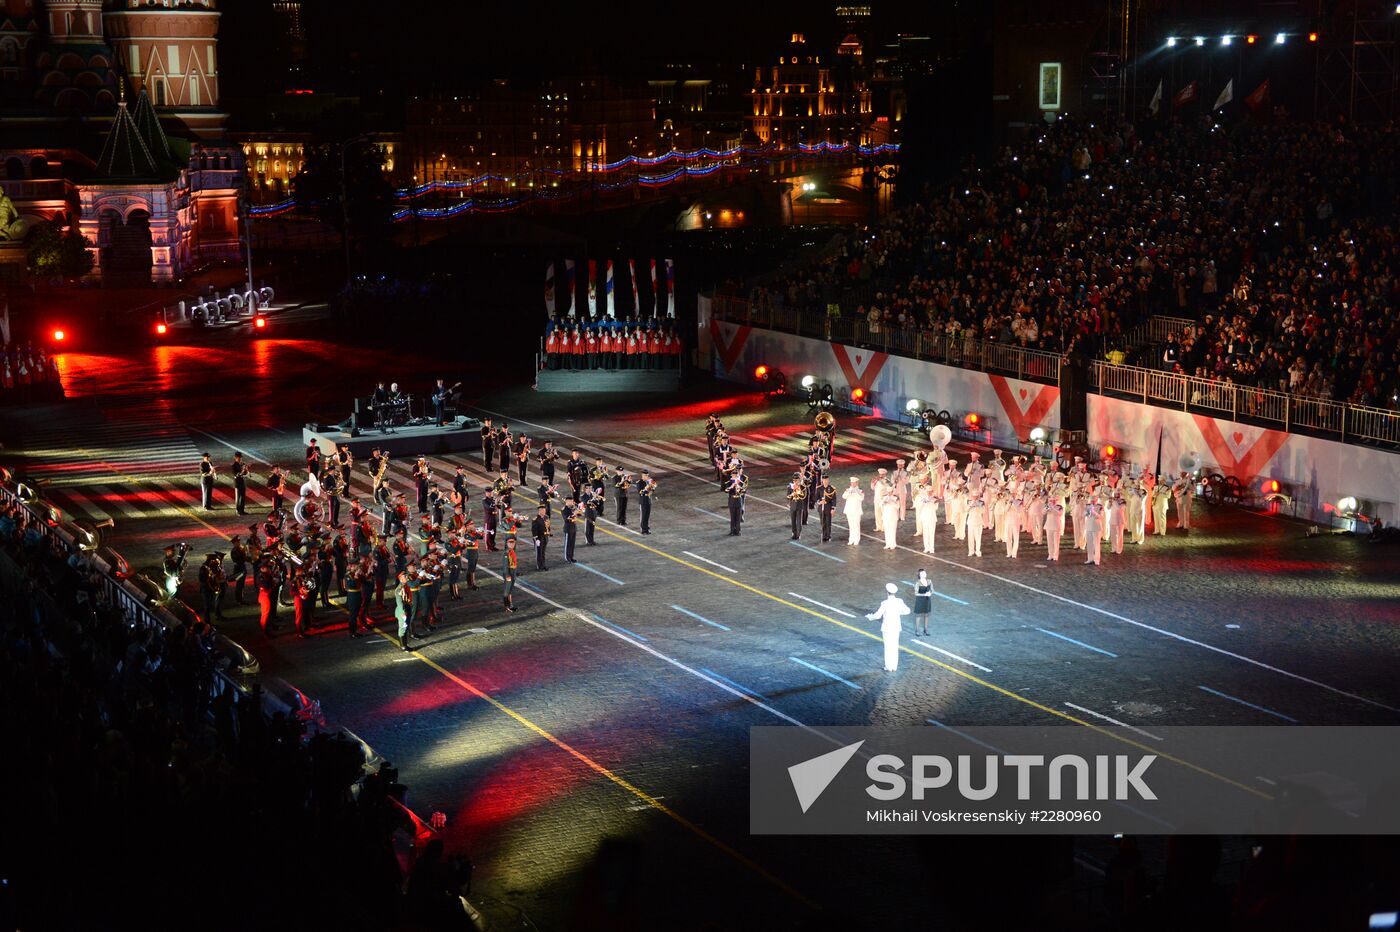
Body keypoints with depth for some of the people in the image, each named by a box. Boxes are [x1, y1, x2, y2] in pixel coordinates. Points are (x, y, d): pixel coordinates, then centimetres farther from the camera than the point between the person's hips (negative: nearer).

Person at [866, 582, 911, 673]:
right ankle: (894, 667, 18)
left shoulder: (885, 603, -21)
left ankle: (889, 667, 10)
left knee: (888, 647, 5)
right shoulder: (899, 601, -7)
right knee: (895, 647, 13)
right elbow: (907, 611, 5)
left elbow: (878, 615, -17)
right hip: (896, 627, 4)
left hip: (887, 627, -4)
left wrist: (870, 616, 4)